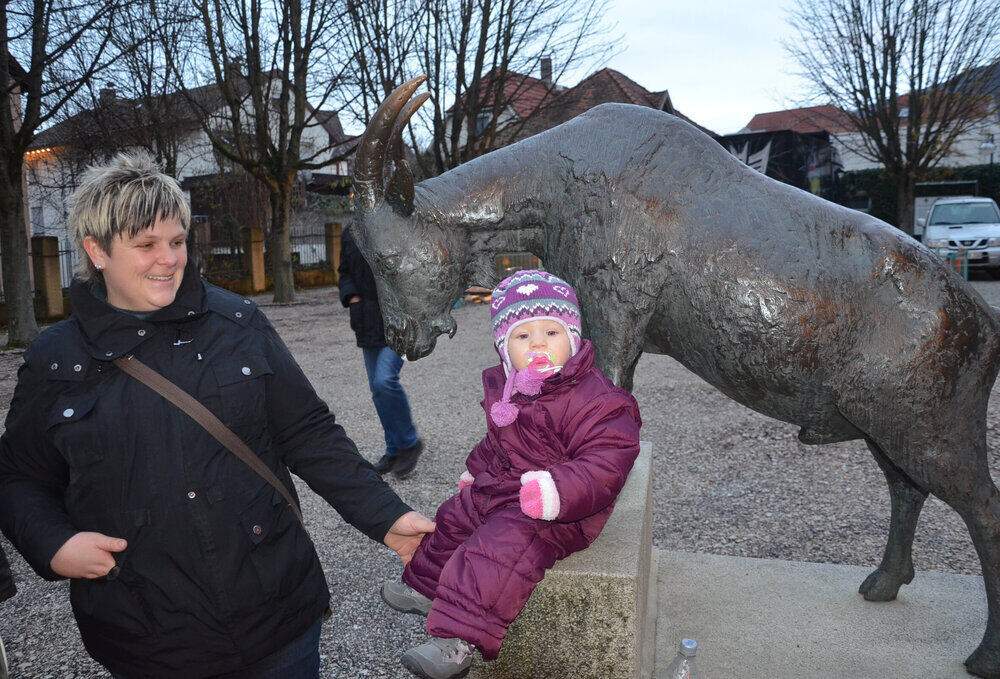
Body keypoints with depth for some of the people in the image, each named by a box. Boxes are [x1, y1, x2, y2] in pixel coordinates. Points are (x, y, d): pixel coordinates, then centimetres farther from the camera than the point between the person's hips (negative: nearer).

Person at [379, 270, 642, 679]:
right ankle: (424, 588, 45)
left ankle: (457, 643, -26)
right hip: (495, 488, 9)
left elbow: (603, 468, -28)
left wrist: (556, 491, -41)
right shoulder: (503, 387, 5)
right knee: (452, 519, 20)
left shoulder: (597, 400, -22)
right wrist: (476, 469, 32)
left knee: (501, 546, -28)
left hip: (555, 512, -9)